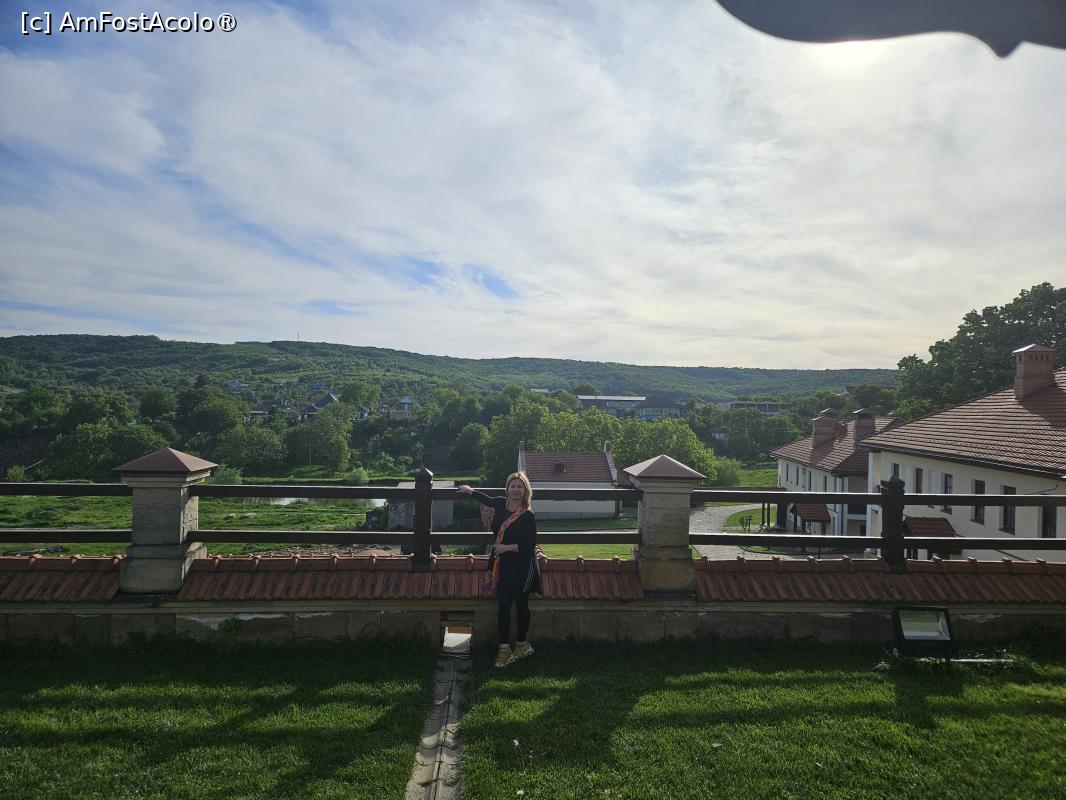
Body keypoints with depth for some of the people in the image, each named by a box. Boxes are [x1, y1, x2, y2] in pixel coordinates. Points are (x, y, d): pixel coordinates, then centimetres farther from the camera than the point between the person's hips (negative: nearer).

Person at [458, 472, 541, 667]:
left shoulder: (528, 516, -15)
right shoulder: (501, 504, 0)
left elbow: (530, 545, -14)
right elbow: (486, 499, 23)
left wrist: (507, 547, -19)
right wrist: (469, 491, 34)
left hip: (522, 566, -4)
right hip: (503, 564, 4)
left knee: (521, 604, 9)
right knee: (502, 605, 2)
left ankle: (522, 644, 27)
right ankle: (504, 648, 11)